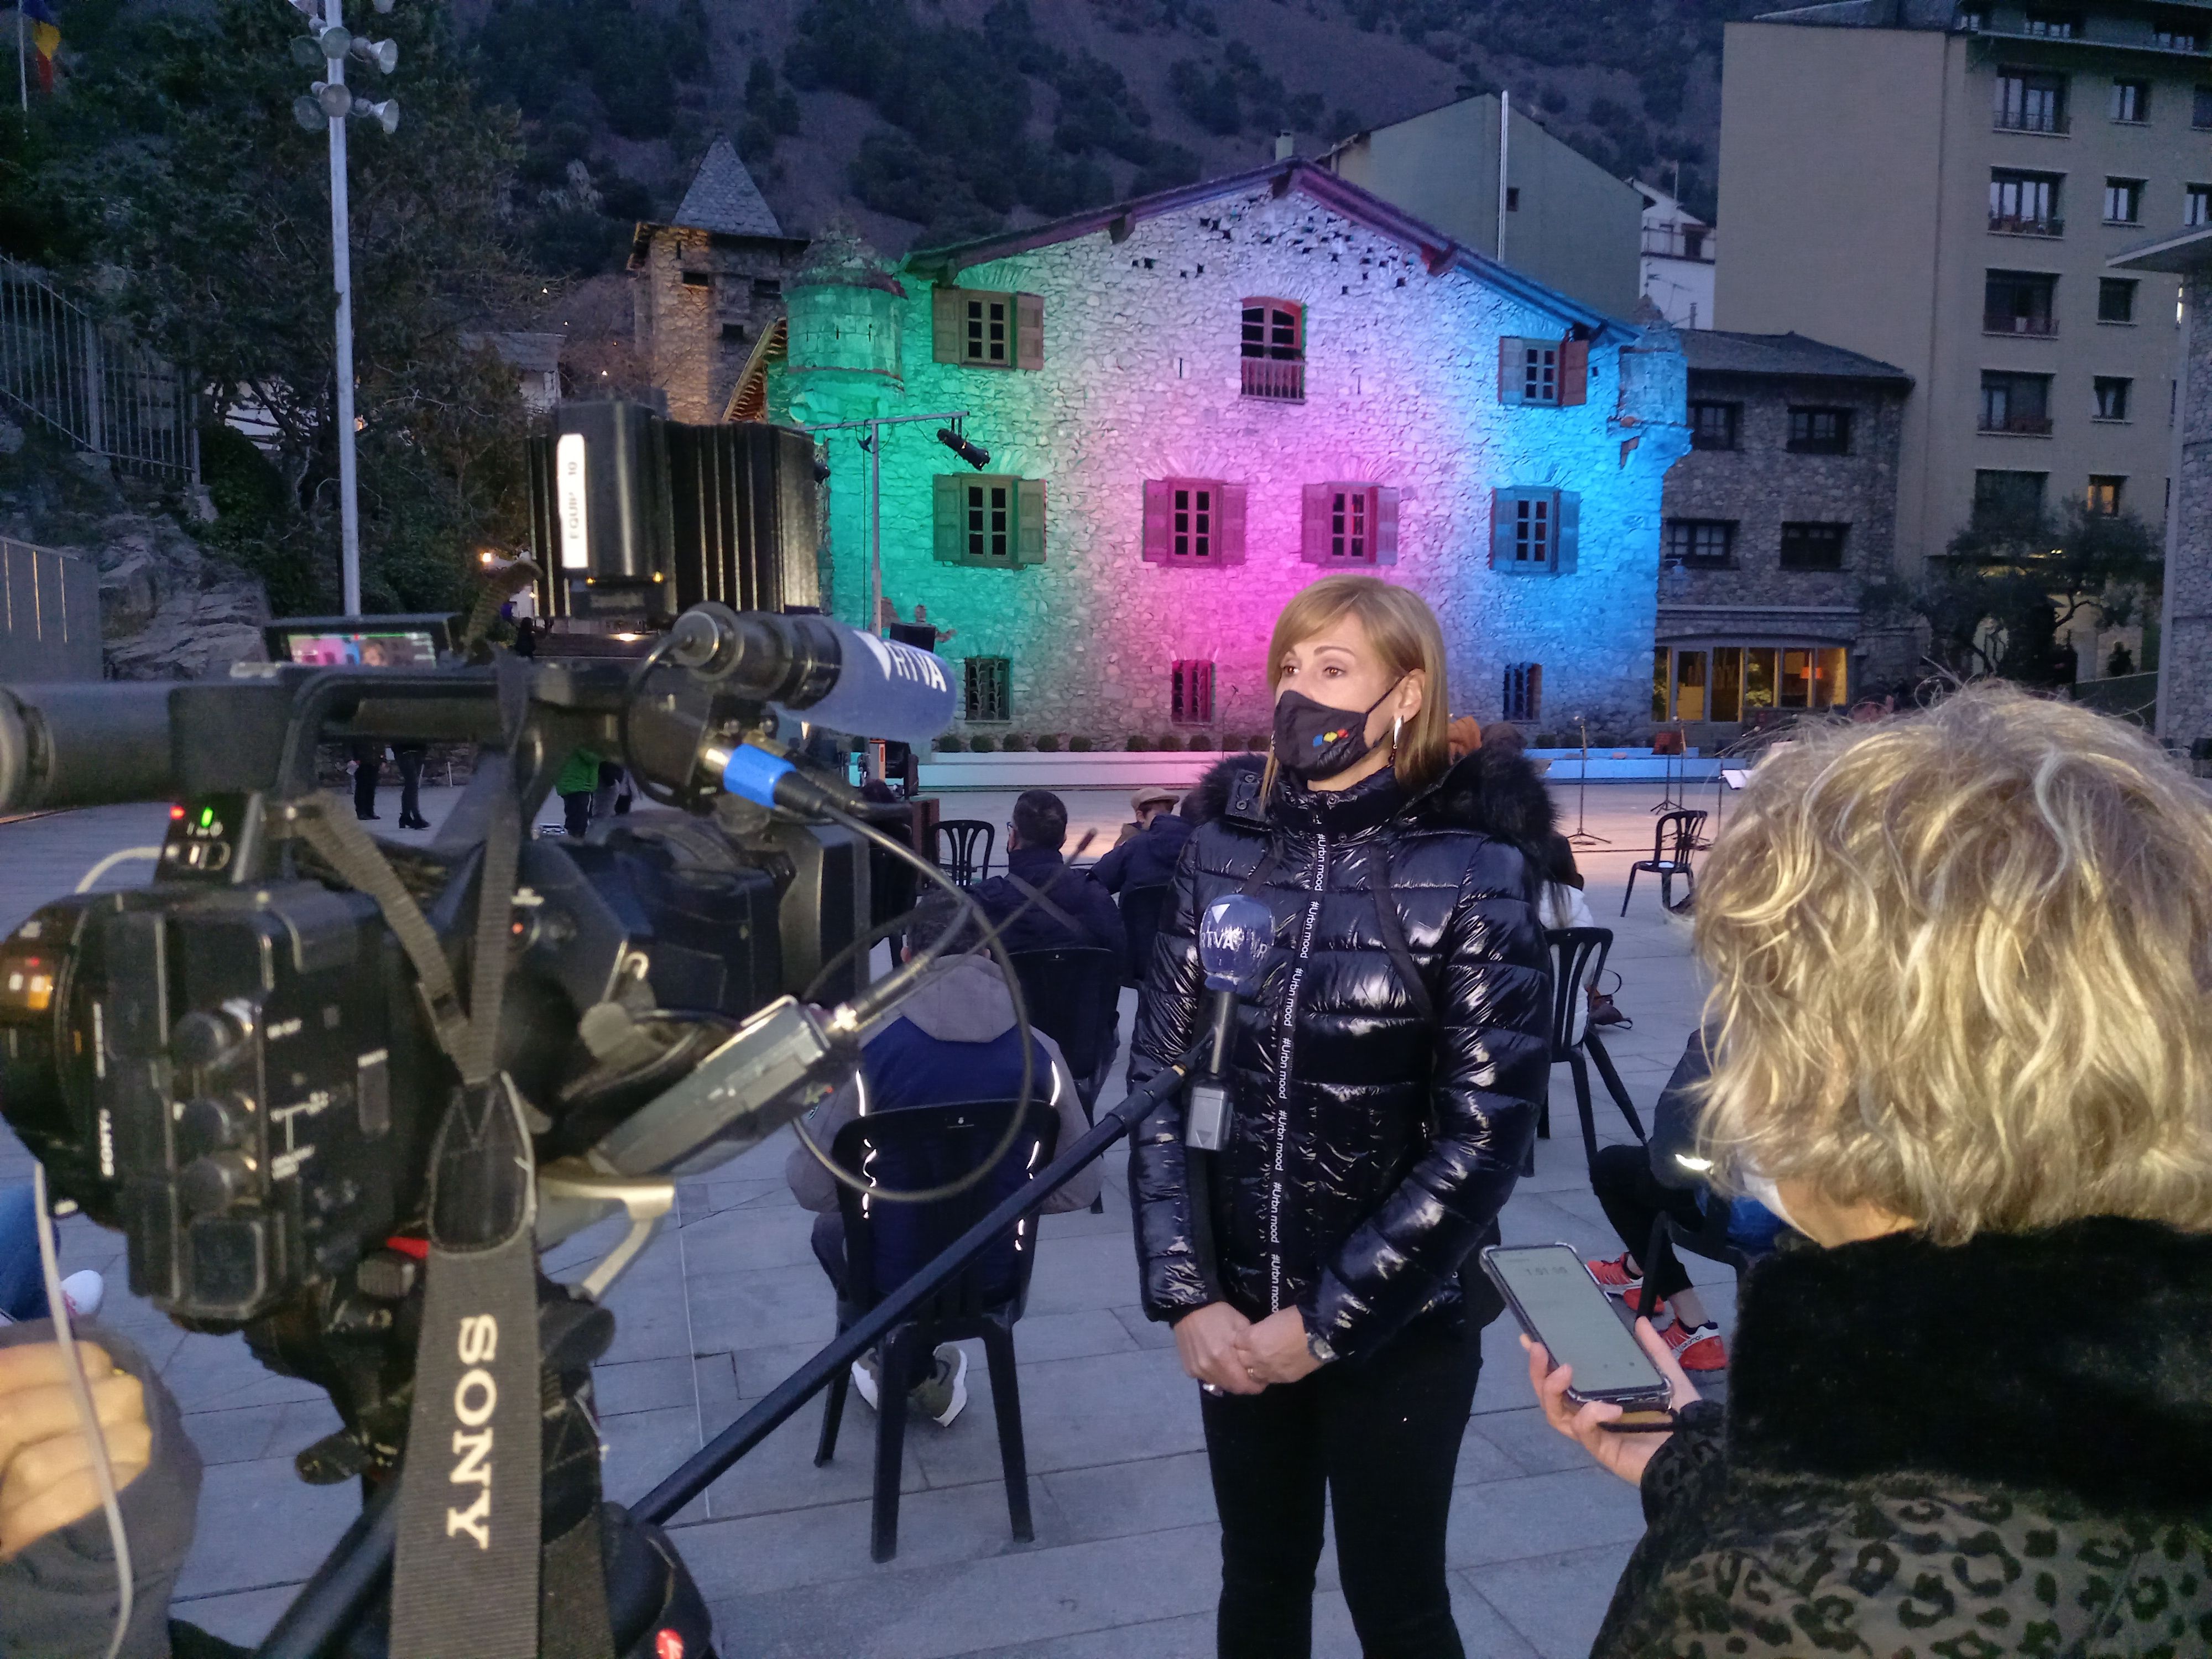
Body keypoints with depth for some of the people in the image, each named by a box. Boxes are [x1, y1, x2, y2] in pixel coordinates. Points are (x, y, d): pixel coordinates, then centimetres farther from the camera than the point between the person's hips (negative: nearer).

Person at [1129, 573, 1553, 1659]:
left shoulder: (1470, 871, -13)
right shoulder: (1225, 847, -2)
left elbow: (1483, 1135, -14)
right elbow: (1159, 1071, -2)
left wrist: (1327, 1318, -14)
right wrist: (1184, 1294, -9)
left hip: (1399, 1316, -3)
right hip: (1236, 1308, 3)